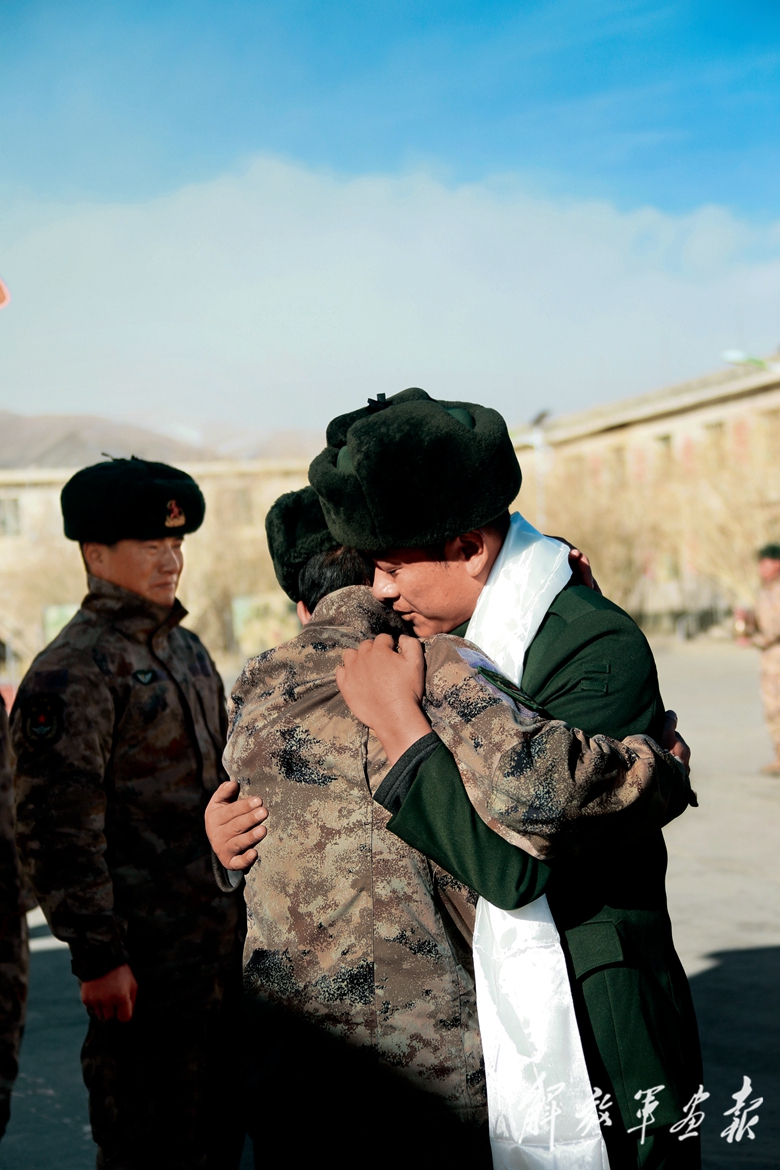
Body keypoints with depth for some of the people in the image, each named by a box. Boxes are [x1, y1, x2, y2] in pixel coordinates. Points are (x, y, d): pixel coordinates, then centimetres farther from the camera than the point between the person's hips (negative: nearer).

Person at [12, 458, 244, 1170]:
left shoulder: (186, 649, 14)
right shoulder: (71, 673, -14)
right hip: (146, 961, -8)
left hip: (223, 945, 8)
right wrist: (97, 956, -19)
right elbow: (58, 829, -18)